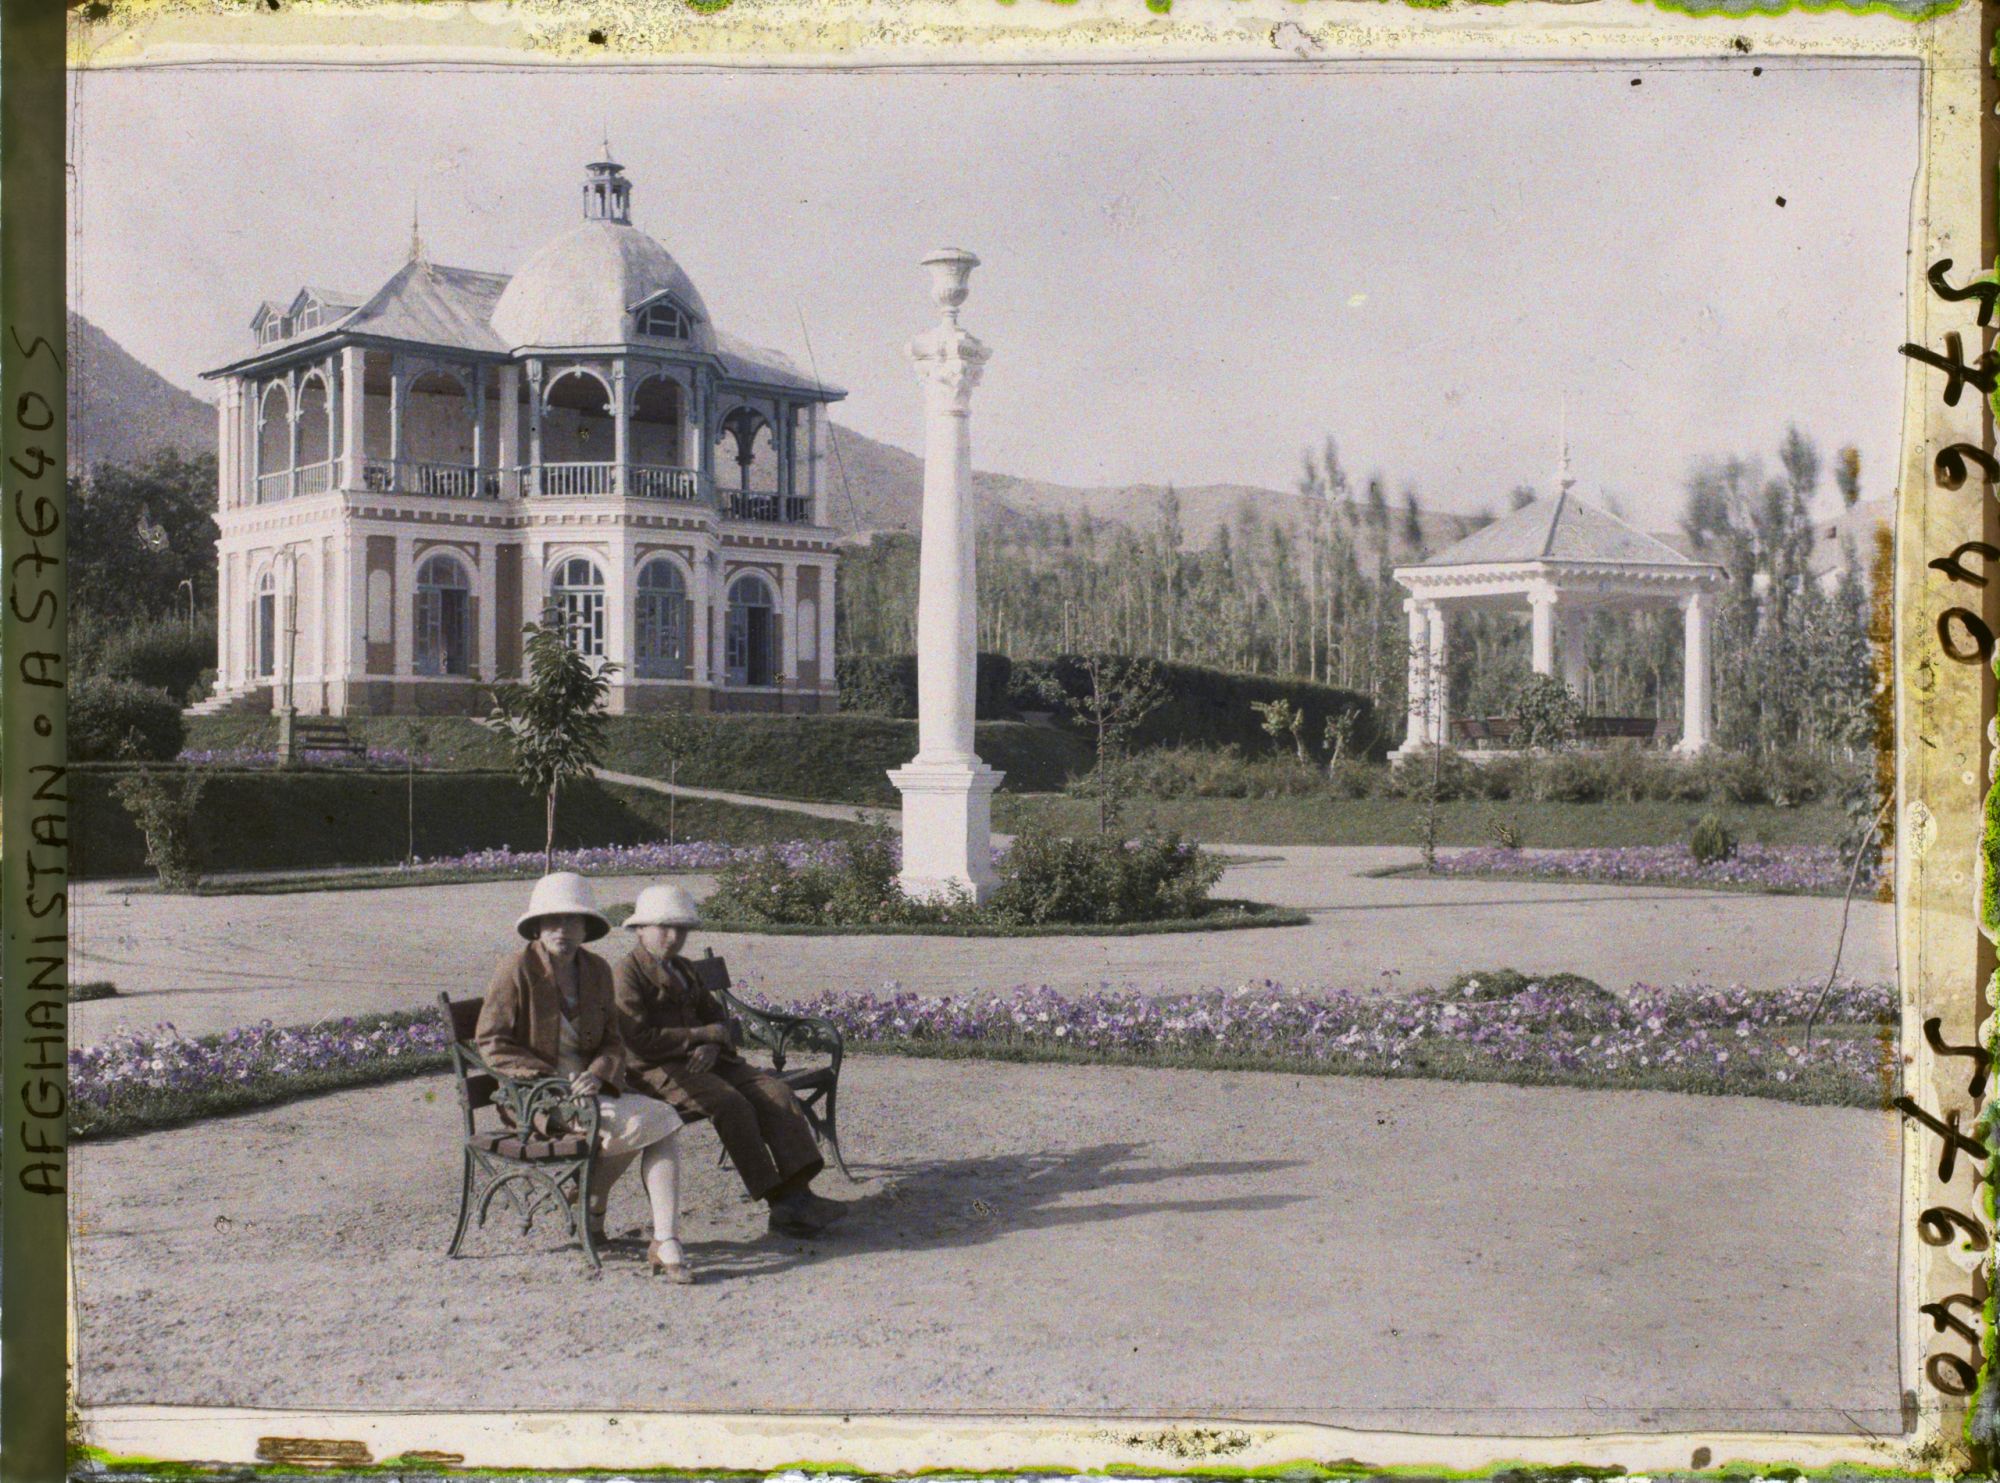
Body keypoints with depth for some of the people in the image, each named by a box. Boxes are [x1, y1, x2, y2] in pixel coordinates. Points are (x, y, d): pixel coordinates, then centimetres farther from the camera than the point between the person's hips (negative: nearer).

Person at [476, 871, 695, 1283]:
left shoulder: (596, 970, 9)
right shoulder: (517, 969, -7)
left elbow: (612, 1040, 11)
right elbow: (490, 1042, -9)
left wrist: (597, 1074, -14)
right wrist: (550, 1079, -18)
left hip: (589, 1087, 6)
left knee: (665, 1121, -20)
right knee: (642, 1122, -26)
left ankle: (666, 1244, -21)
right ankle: (592, 1199, 3)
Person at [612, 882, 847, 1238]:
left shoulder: (682, 970, 21)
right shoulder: (627, 974, -5)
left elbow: (717, 1017, 22)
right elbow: (638, 1041, -16)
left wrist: (712, 1045, -4)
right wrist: (704, 1034, -11)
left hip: (700, 1059, 8)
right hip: (658, 1070, -8)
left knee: (775, 1092, -14)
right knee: (732, 1103, -31)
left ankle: (798, 1192, -23)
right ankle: (778, 1203, -27)